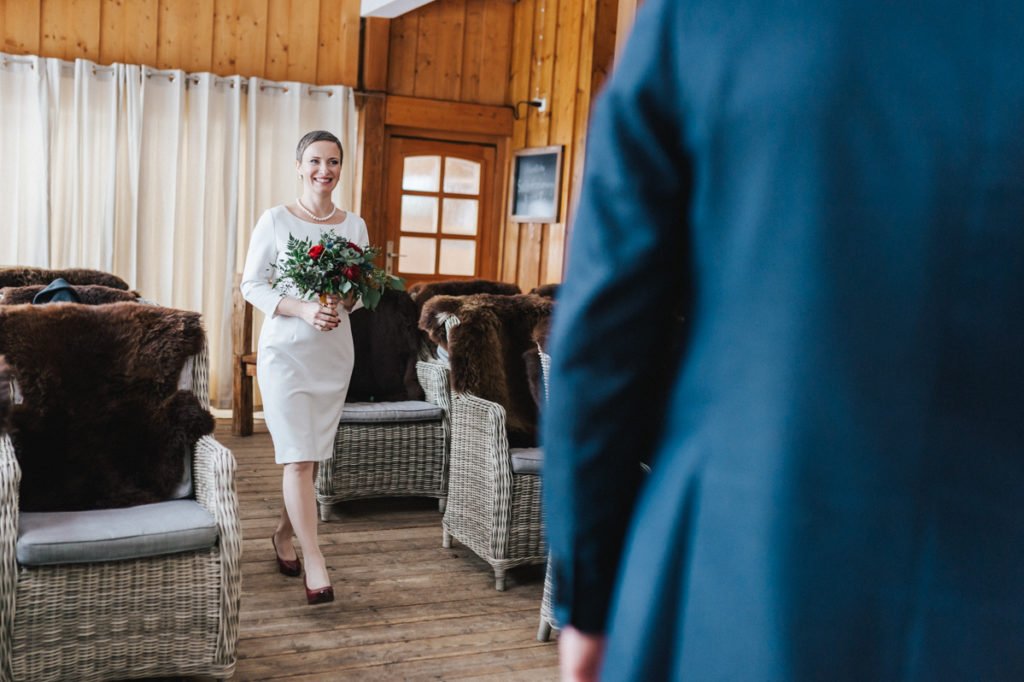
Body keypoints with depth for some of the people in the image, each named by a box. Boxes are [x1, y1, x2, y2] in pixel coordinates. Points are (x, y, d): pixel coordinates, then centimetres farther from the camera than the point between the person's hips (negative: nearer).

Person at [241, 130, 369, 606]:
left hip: (334, 352, 4)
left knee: (311, 455, 10)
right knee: (298, 457, -10)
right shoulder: (276, 220, -3)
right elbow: (252, 285, -4)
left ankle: (284, 535, 32)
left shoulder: (354, 226, 7)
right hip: (286, 350, -4)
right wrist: (302, 309, -19)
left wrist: (345, 303, -10)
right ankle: (314, 564, -7)